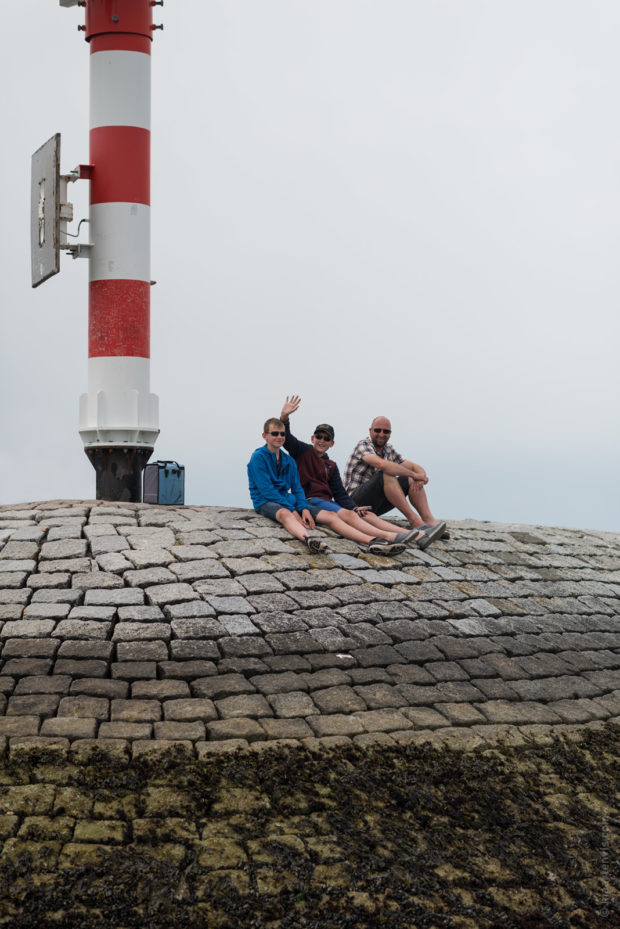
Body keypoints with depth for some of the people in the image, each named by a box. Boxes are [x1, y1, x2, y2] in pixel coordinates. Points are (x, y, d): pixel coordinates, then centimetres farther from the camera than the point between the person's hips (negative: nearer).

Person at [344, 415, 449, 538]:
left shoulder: (388, 449, 12)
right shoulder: (363, 445, -11)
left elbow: (414, 467, 9)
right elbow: (381, 464, -31)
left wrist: (421, 477, -17)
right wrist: (414, 474, -25)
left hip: (375, 507, 8)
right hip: (357, 501, -8)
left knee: (411, 481, -4)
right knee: (386, 475, -30)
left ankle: (429, 520, -21)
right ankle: (413, 520, -32)